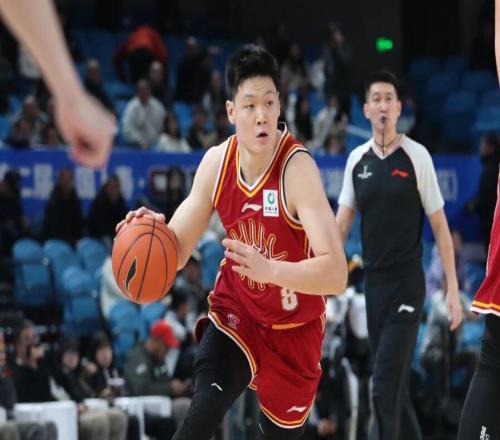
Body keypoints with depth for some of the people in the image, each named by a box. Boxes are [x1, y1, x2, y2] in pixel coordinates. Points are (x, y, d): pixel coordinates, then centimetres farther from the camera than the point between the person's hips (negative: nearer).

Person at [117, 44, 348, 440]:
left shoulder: (297, 168, -29)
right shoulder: (216, 163, -12)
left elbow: (336, 275, -37)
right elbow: (178, 251, -2)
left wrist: (267, 269, -52)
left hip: (292, 325, -2)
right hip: (236, 308, 2)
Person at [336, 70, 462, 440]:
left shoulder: (417, 157, -6)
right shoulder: (356, 159, 7)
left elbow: (440, 226, -4)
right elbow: (342, 225, 8)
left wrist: (453, 290, -7)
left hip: (407, 286, -5)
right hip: (373, 284, 5)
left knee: (385, 387, -11)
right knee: (394, 384, 13)